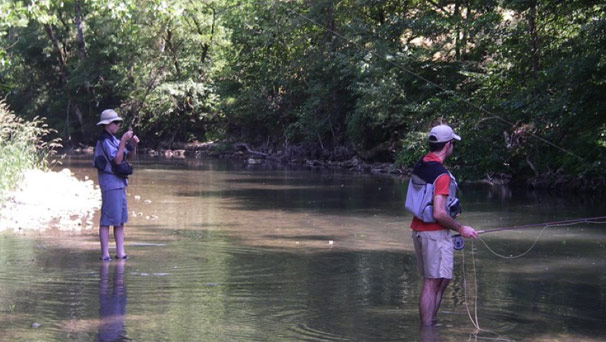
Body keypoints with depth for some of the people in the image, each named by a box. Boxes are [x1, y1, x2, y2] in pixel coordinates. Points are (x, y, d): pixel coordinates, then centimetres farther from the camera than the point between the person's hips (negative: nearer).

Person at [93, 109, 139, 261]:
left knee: (121, 219, 9)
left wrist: (133, 145, 2)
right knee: (107, 220, -8)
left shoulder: (114, 139, 16)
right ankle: (105, 253, -6)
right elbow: (117, 160, -20)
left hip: (119, 183, 10)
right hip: (111, 184, -10)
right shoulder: (104, 141, -12)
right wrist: (123, 141, -20)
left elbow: (130, 156, 20)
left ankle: (120, 252, 11)